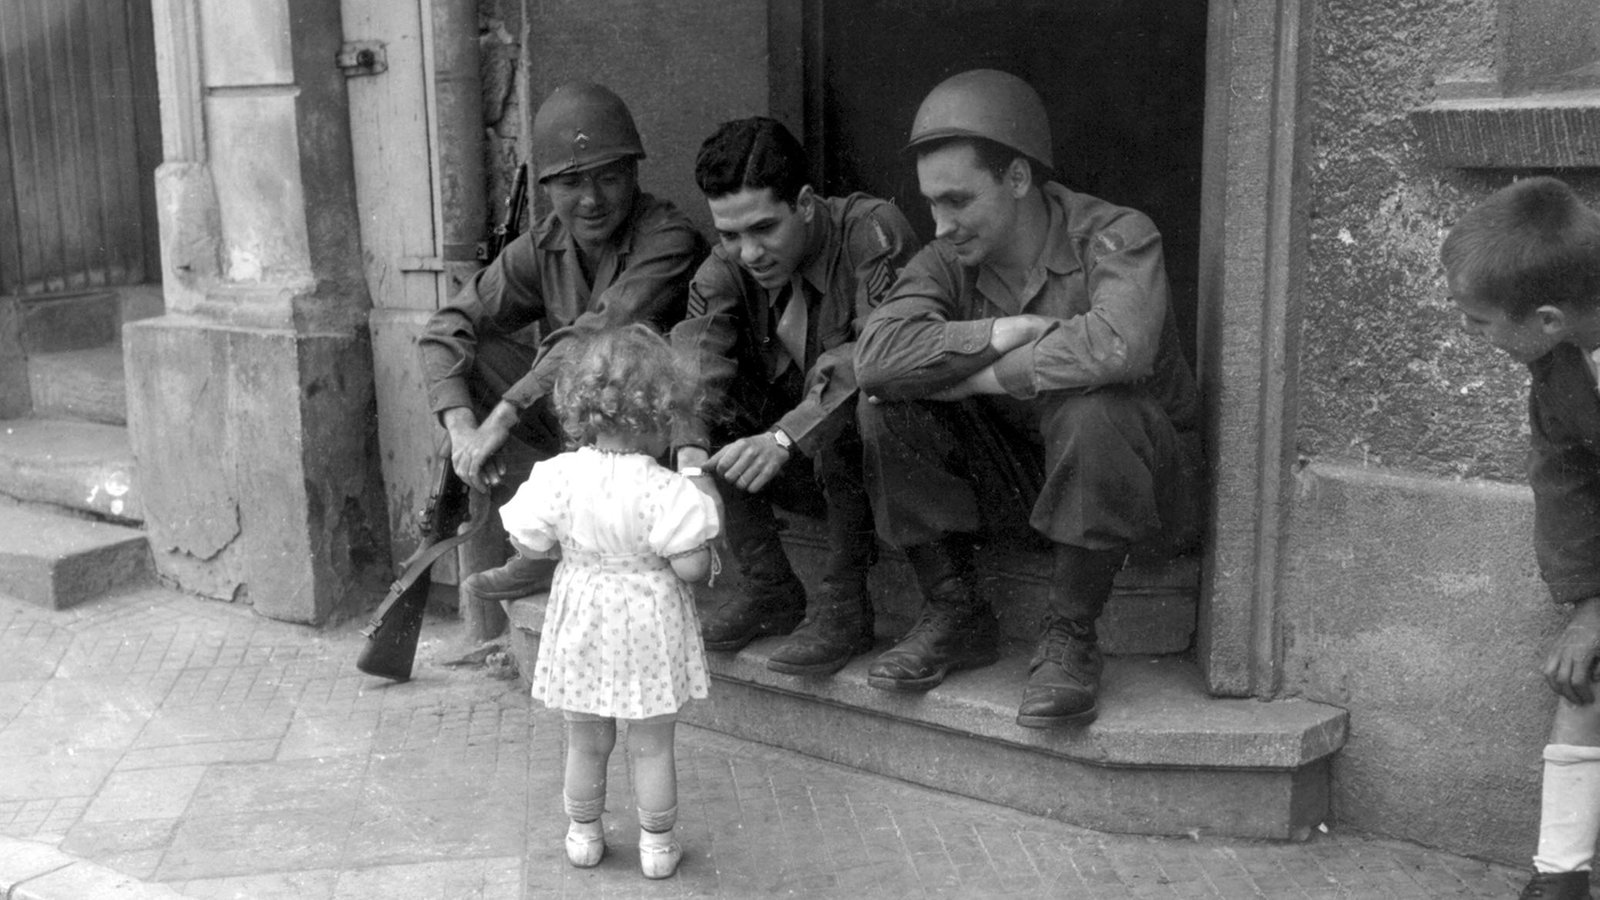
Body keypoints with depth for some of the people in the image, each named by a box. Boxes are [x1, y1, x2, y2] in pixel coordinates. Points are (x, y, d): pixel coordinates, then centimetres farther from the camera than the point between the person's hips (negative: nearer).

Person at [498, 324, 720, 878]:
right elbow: (691, 569, -20)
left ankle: (584, 837, 35)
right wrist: (703, 548, 1)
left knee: (585, 743, 19)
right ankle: (657, 846, 24)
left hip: (581, 625, 3)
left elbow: (527, 547, -5)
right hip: (648, 627, -3)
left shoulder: (558, 478, -12)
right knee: (652, 747, 12)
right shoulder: (665, 492, -21)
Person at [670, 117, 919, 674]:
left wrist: (784, 438, -43)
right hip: (798, 467, 5)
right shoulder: (726, 268, -3)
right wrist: (691, 460, -37)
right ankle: (769, 590, -9)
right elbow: (697, 370, -18)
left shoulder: (874, 232, -19)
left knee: (842, 380, -34)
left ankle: (845, 605, -20)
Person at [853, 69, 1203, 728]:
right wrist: (1004, 333, -30)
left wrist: (960, 375, -30)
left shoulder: (1117, 238, -17)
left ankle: (1069, 637, -17)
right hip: (1015, 475, 4)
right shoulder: (950, 260, -4)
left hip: (1142, 483, -4)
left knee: (1089, 410, -37)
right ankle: (955, 616, -2)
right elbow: (877, 354, -22)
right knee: (888, 411, -16)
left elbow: (1114, 347, -40)